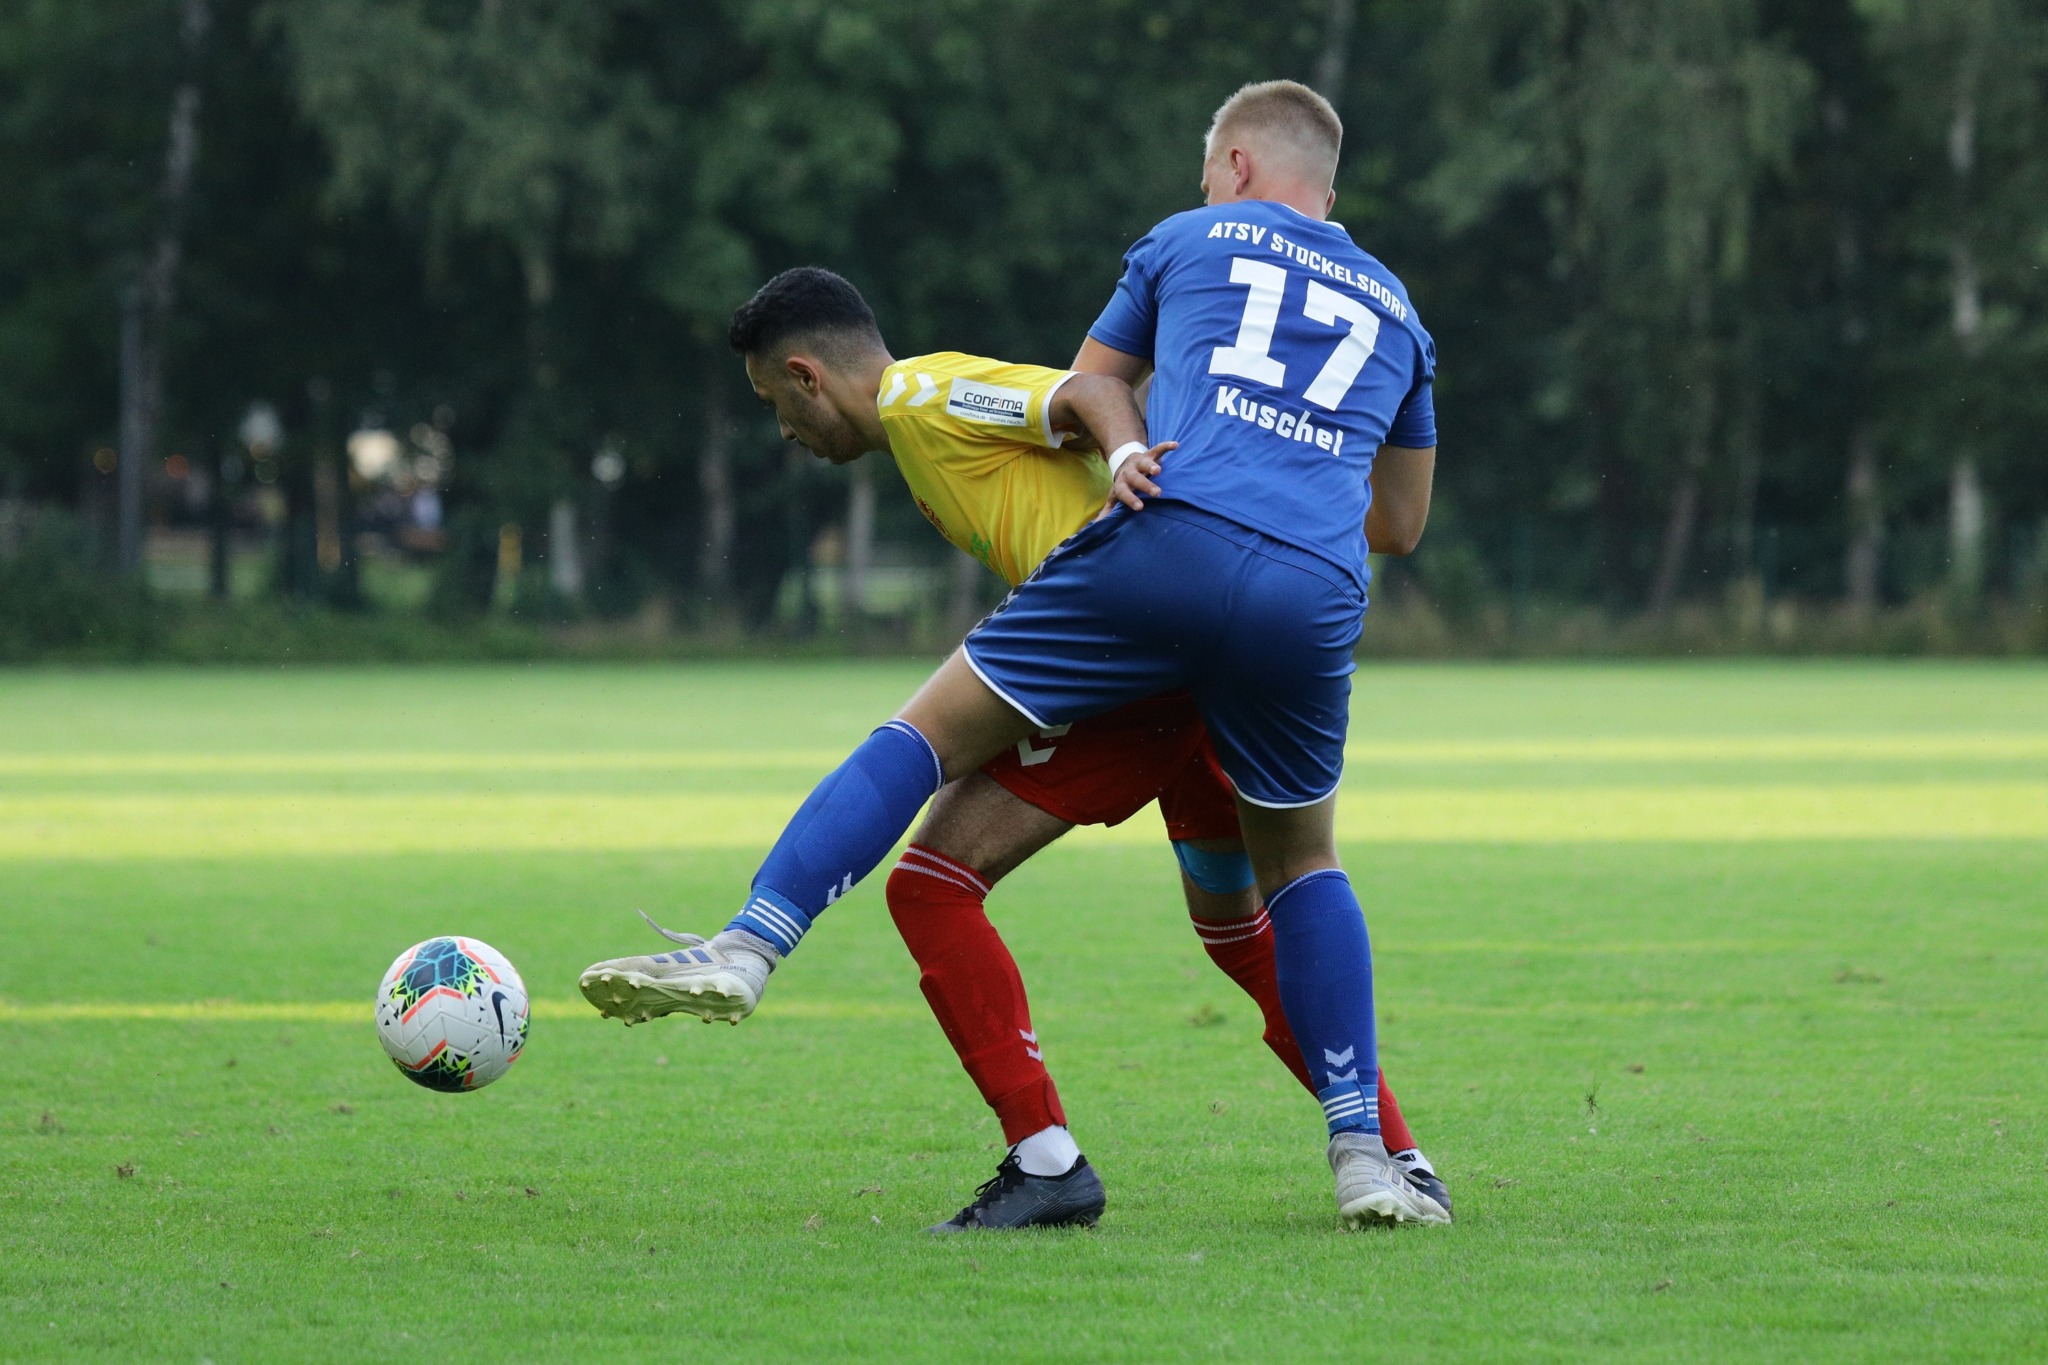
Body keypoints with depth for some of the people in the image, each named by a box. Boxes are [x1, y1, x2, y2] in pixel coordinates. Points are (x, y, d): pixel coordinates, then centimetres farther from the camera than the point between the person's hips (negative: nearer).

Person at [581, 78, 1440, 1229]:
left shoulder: (1191, 240, 22)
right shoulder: (1395, 308, 30)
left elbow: (1085, 387, 32)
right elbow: (1406, 516, 40)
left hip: (1168, 545, -3)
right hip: (1316, 598, 3)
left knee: (929, 734, 4)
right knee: (1303, 865, 22)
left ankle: (746, 949, -11)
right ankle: (1363, 1158, 14)